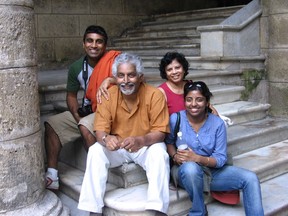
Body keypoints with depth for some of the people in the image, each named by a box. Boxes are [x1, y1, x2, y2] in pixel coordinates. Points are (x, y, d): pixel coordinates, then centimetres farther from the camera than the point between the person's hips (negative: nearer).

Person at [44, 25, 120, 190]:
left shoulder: (114, 59, -15)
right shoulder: (77, 67, 2)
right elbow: (71, 95, 11)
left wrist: (109, 80, -41)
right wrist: (77, 116, -6)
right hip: (87, 111, 7)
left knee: (85, 127, -34)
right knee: (52, 124, -1)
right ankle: (52, 175, -2)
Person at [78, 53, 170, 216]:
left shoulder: (155, 95, -17)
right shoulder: (108, 95, -10)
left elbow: (160, 132, -17)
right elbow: (100, 130, -11)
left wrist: (140, 140, -39)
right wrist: (106, 139, -37)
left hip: (147, 146, -2)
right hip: (117, 147, 2)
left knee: (159, 153, -32)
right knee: (95, 151, -24)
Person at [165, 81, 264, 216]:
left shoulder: (217, 123, -6)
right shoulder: (175, 119, -9)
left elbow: (221, 158, -8)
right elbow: (169, 142, 8)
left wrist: (197, 158, -26)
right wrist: (175, 156, -15)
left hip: (212, 171, 2)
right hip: (187, 173, -2)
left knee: (250, 178, -17)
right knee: (190, 167, -40)